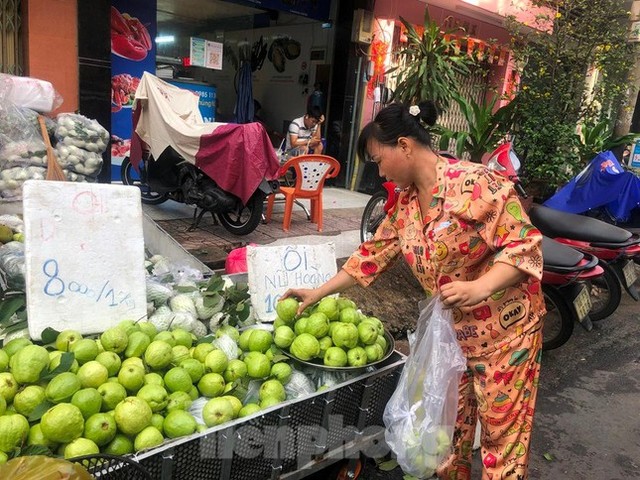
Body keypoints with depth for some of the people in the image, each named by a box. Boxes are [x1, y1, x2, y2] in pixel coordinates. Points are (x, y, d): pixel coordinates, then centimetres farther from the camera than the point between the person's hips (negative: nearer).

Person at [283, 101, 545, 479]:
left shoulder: (476, 183, -20)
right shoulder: (406, 203, 3)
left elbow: (525, 245, -19)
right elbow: (374, 253, 9)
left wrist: (480, 287, -34)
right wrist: (317, 293, 9)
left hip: (504, 329, -6)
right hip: (451, 331, 7)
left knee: (502, 430, 8)